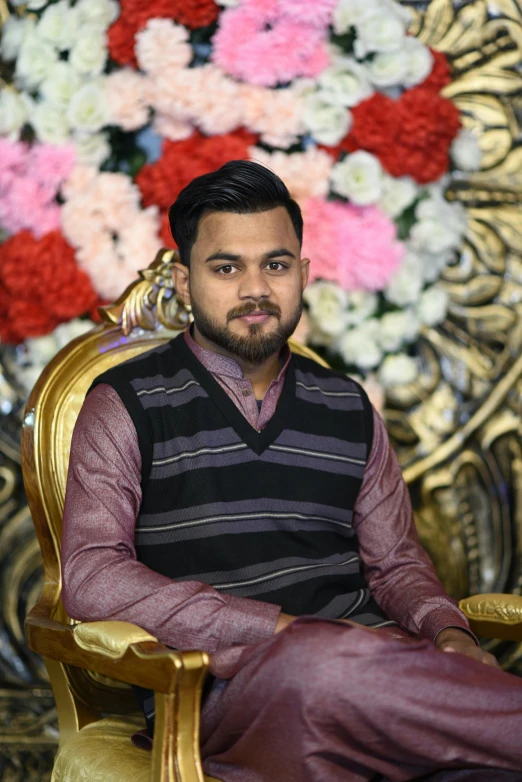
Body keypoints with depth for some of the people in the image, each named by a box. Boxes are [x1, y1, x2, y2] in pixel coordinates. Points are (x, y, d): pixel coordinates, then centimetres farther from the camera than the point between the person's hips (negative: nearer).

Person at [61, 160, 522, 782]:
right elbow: (90, 580, -7)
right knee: (324, 669, -39)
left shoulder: (348, 409, 20)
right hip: (232, 684, -3)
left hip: (373, 663, 3)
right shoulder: (126, 406, 5)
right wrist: (282, 629, -15)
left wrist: (447, 631, -1)